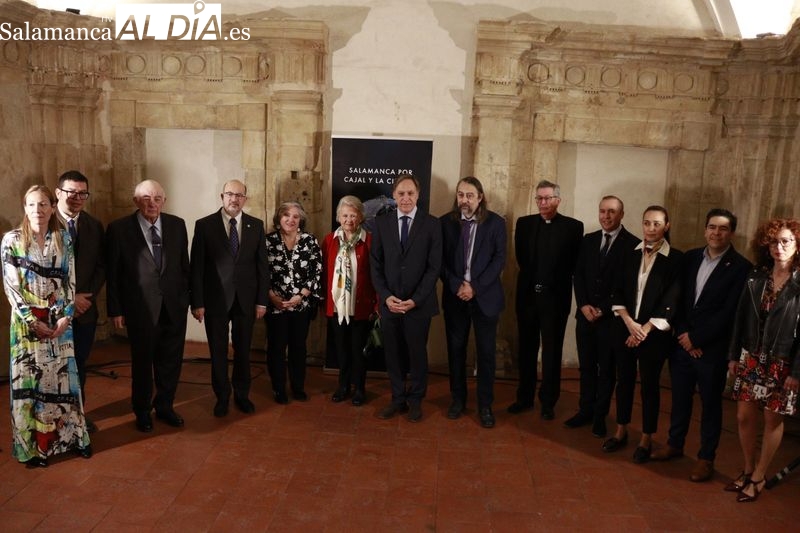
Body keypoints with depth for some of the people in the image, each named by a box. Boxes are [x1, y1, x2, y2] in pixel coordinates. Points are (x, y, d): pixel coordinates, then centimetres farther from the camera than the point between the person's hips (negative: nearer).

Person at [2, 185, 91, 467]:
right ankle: (34, 444, 16)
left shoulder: (64, 239, 3)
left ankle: (71, 435, 21)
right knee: (30, 378, 5)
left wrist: (66, 316, -7)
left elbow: (71, 280, 2)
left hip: (59, 319, 2)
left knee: (64, 376, 7)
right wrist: (32, 321, -12)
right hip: (27, 320, -2)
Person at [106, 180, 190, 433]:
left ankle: (164, 407, 34)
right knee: (142, 362, 13)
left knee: (171, 361, 13)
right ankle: (142, 412, 33)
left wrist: (187, 298, 6)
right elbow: (112, 273, -4)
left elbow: (184, 265, 6)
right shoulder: (119, 229, -7)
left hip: (174, 307, 3)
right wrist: (115, 309, -4)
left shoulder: (177, 225, 1)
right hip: (140, 308, -3)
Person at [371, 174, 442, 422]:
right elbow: (375, 264, 4)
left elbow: (434, 266, -5)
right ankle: (398, 399, 27)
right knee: (393, 353, 10)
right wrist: (386, 297, -8)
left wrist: (415, 300, -12)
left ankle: (415, 400, 29)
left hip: (419, 303, -2)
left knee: (417, 353, 10)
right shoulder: (382, 222, 4)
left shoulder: (431, 223, -3)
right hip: (389, 302, 2)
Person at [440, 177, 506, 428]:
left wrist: (475, 287, -14)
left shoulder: (495, 222, -1)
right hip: (455, 295, 1)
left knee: (486, 352, 4)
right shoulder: (445, 222, 2)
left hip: (485, 296, -1)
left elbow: (499, 259, -6)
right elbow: (440, 260, 0)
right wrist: (456, 285, -13)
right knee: (455, 349, 9)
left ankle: (485, 405, 16)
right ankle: (458, 398, 25)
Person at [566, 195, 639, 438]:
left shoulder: (633, 244, -6)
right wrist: (584, 305, -5)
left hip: (612, 316, -4)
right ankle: (585, 410, 23)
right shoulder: (588, 240, 10)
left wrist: (604, 309, -11)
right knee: (586, 366, 11)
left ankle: (600, 415, 19)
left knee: (607, 368, 7)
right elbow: (578, 275, 9)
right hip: (586, 313, 4)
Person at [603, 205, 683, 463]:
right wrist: (629, 323, -9)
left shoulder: (675, 259, -6)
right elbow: (617, 292, 4)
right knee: (624, 380, 12)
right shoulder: (630, 254, 6)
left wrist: (644, 330, -12)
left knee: (650, 384, 6)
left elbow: (670, 301, -10)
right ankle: (621, 432, 26)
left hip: (654, 333, -3)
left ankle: (646, 440, 19)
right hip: (624, 329, 3)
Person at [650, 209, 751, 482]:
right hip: (682, 342, 4)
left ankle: (706, 457, 23)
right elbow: (679, 298, 6)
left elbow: (728, 313, -14)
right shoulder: (690, 257, 5)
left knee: (710, 403, 10)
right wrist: (683, 335, -5)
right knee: (680, 397, 17)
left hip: (713, 348, -4)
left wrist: (696, 338, -13)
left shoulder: (741, 267, -10)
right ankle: (675, 444, 34)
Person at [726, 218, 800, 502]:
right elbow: (741, 318, 5)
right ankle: (748, 470, 29)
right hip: (751, 359, 4)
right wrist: (733, 355, 5)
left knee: (772, 420, 9)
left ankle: (759, 476, 25)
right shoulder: (757, 276, 2)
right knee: (744, 416, 9)